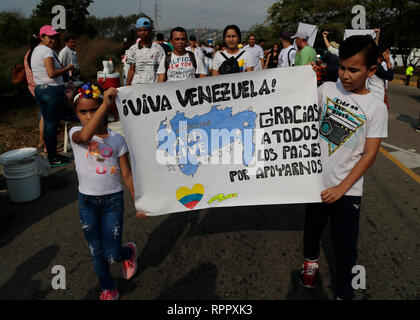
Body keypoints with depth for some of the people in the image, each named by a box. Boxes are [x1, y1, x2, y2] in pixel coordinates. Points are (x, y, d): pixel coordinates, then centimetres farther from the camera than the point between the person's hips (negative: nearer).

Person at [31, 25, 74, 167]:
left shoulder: (35, 50, 18)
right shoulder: (47, 51, -13)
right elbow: (52, 73, -21)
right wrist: (67, 68, -9)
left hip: (39, 89, 10)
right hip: (52, 90, -10)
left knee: (47, 123, 13)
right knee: (52, 124, -4)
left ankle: (51, 154, 21)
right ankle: (53, 158, 3)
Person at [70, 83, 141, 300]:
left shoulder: (117, 139, -6)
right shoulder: (75, 134, -8)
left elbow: (127, 175, -2)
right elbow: (85, 137, -36)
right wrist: (105, 103, -42)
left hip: (113, 201, -1)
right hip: (87, 201, 1)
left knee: (112, 255, -4)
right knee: (96, 253, 12)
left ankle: (129, 252, 33)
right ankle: (108, 290, 36)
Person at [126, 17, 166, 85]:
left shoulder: (158, 48, 3)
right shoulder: (133, 49, 10)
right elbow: (131, 70, 12)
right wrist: (127, 86, 6)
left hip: (154, 85, -1)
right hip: (136, 85, 2)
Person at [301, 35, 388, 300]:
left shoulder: (376, 107, -10)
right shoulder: (326, 89, -3)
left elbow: (369, 154, -10)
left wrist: (342, 188, -15)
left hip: (348, 187, -2)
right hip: (316, 178, 3)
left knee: (345, 243, 6)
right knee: (313, 227, 21)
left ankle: (344, 292, 29)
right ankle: (311, 261, 51)